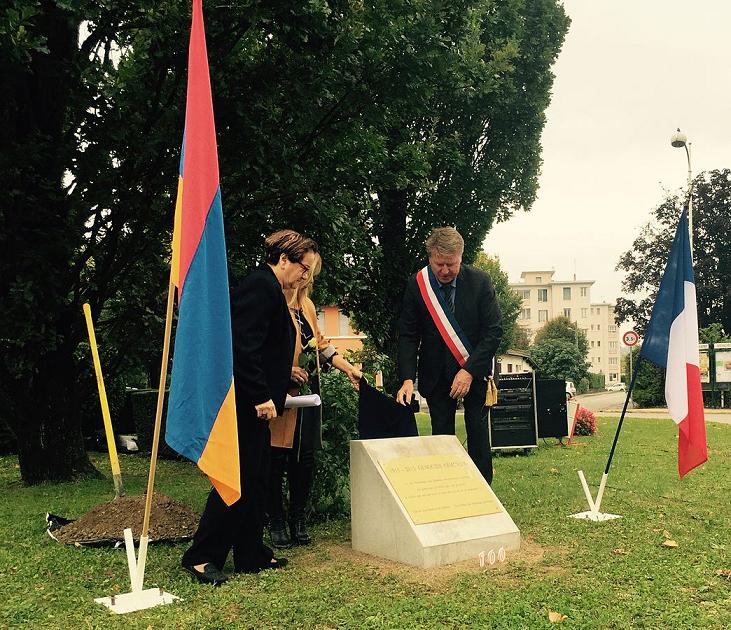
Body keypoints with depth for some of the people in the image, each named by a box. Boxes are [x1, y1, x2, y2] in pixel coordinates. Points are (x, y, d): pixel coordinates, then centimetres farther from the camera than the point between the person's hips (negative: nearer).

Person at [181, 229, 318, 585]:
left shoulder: (266, 286, 18)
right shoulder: (261, 286, -14)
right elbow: (242, 347, -23)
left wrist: (275, 392, 21)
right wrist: (262, 396, -22)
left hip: (252, 401, 11)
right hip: (244, 404, -11)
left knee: (256, 479, 15)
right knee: (239, 480, -5)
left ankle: (252, 555, 24)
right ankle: (201, 557, 5)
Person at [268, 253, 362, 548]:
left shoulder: (306, 305, 19)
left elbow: (319, 343, 23)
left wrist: (348, 369, 15)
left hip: (308, 393, 8)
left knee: (305, 458, 8)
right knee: (277, 458, 1)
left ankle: (298, 519, 20)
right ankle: (276, 522, 13)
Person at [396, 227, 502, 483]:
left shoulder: (479, 281, -10)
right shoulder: (416, 285, -7)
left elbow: (493, 331, -10)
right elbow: (407, 335, -6)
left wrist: (469, 371, -18)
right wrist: (408, 378, -18)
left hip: (474, 372, -1)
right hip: (436, 373, 1)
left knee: (478, 433, 5)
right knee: (441, 435, 4)